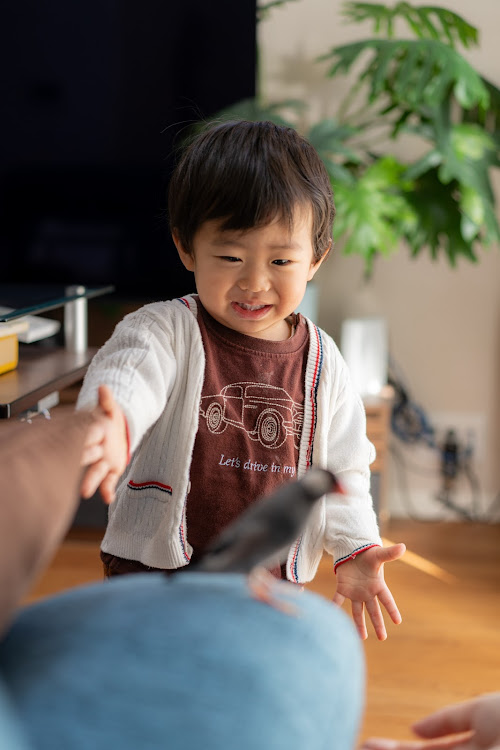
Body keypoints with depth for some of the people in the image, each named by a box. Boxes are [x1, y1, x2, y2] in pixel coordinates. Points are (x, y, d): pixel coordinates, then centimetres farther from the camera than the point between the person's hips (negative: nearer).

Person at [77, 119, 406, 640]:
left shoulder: (321, 362, 1)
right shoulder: (165, 331, -10)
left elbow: (342, 469, 8)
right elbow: (125, 375, -31)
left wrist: (356, 550, -7)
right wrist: (110, 428, -55)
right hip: (158, 572, -3)